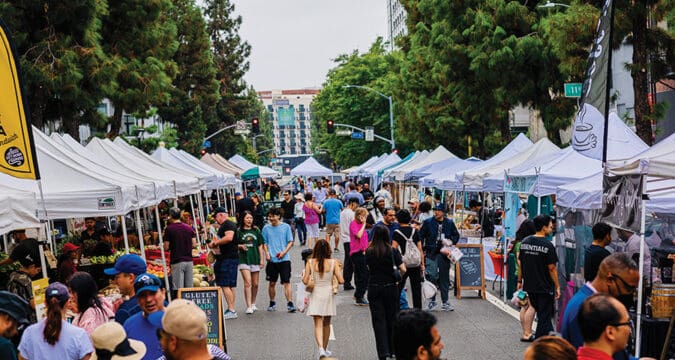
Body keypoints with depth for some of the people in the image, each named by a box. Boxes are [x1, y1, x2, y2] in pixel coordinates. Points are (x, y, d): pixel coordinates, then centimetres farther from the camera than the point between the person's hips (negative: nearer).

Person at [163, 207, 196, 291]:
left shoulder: (169, 229, -7)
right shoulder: (189, 228, 7)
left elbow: (166, 247, -7)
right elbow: (194, 244, 6)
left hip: (177, 262, -4)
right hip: (189, 260, 5)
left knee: (178, 289, -3)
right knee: (189, 287, 10)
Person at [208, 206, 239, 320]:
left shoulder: (229, 224, -11)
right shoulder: (222, 226, 21)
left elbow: (229, 237, -26)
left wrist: (215, 243, -15)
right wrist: (214, 244, 14)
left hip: (229, 258, -11)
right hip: (224, 259, 11)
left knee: (225, 286, -12)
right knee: (230, 286, 11)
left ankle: (232, 310, -12)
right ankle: (231, 309, 14)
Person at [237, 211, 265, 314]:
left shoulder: (256, 230, 8)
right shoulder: (239, 231, 0)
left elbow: (260, 246, 10)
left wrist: (261, 259, 7)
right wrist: (241, 246, -16)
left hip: (255, 259, 3)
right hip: (244, 260, -3)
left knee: (255, 284, 9)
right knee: (247, 282, -13)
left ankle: (253, 304, 28)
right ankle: (249, 306, -12)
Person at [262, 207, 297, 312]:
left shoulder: (286, 227, 1)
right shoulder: (266, 228, 6)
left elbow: (290, 242, 3)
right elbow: (265, 243, 12)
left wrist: (284, 252, -11)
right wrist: (267, 253, -5)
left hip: (284, 259, -2)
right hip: (272, 260, 2)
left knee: (286, 282, -7)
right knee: (272, 283, 10)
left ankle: (290, 304, -9)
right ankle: (272, 303, 25)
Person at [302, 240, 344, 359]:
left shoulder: (310, 262, -7)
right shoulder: (333, 262, -8)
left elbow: (305, 281, -9)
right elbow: (341, 281, -10)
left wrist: (303, 275, 12)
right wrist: (339, 270, 8)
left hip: (315, 295, -1)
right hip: (328, 294, 1)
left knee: (318, 324, 0)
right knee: (326, 324, 18)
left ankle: (321, 348, -20)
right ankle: (325, 349, 31)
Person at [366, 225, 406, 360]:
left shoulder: (369, 251, -5)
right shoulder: (392, 251, -10)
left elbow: (369, 267, 7)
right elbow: (403, 269, -10)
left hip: (374, 288, 0)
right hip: (390, 288, 0)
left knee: (378, 320, 4)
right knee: (392, 318, 13)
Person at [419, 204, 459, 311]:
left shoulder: (449, 223, 6)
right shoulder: (428, 222, 1)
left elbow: (456, 235, 16)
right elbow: (421, 236, 3)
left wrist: (451, 241, -4)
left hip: (444, 254, 1)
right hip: (431, 254, -1)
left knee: (444, 278, 7)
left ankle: (445, 302, 14)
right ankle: (432, 301, 15)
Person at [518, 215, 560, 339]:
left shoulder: (525, 242, 3)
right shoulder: (548, 245, -15)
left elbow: (521, 264, 9)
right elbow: (551, 268, -14)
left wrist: (520, 281, 17)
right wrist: (557, 286, -7)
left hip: (529, 286, 6)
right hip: (545, 287, -6)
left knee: (542, 315, 20)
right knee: (544, 317, 5)